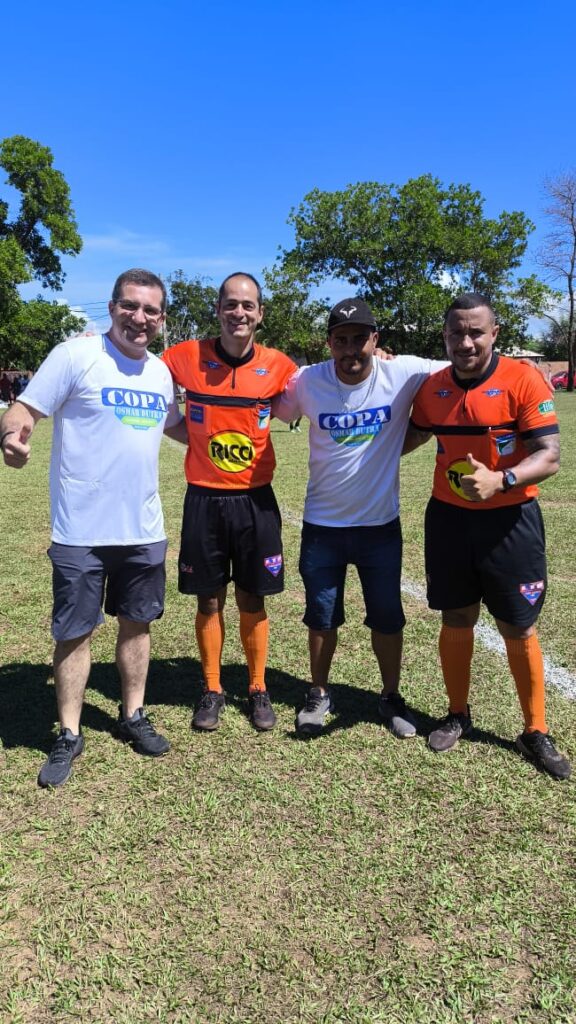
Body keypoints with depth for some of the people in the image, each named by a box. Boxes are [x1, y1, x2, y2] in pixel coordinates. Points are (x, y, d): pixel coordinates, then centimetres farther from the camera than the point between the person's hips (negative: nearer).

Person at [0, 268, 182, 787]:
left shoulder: (160, 370, 8)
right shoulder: (75, 355, -9)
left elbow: (176, 425, 25)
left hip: (145, 529, 5)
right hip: (81, 530, -5)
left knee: (137, 623, 15)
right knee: (74, 632, 5)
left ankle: (133, 716, 34)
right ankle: (69, 735, 22)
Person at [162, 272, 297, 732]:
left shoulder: (278, 366, -3)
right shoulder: (187, 357, -5)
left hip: (255, 499, 0)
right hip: (204, 498, 0)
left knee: (252, 600, 10)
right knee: (209, 600, 9)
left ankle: (258, 689, 27)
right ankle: (212, 690, 27)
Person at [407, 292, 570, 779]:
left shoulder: (523, 381, -13)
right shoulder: (432, 388, 1)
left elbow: (551, 456, -17)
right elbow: (412, 436, 19)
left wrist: (501, 480, -32)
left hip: (510, 521, -3)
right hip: (449, 518, 4)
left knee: (519, 630, 6)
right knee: (456, 621, 13)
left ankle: (536, 733, 25)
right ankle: (458, 715, 33)